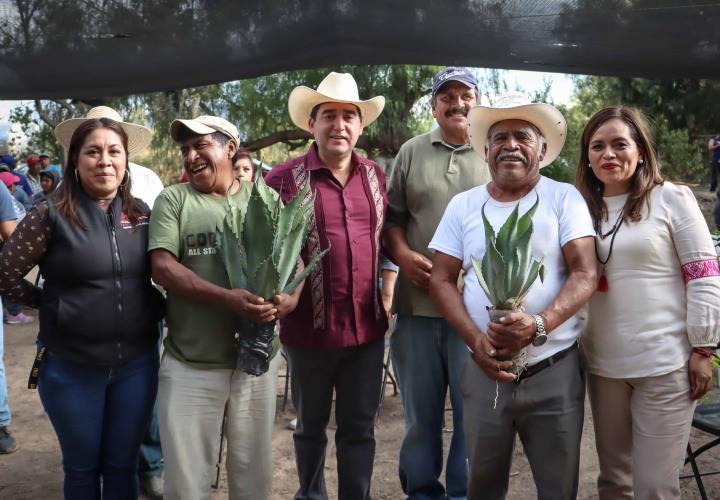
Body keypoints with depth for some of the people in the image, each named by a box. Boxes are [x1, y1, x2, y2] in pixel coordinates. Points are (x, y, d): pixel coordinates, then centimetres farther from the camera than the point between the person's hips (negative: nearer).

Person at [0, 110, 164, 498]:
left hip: (136, 363, 3)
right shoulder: (51, 215, -10)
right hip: (70, 367, -2)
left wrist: (160, 307, -1)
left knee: (122, 465, 17)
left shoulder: (142, 215, 2)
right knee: (82, 466, 16)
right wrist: (51, 304, -1)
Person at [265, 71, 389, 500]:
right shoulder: (284, 178, -7)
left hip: (367, 326, 3)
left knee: (360, 428, 13)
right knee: (311, 426, 16)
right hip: (310, 326, -3)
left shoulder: (376, 175, 7)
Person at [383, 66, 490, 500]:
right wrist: (403, 255, -6)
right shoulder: (411, 153, 11)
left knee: (474, 410, 6)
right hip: (419, 302, 2)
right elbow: (392, 217, 11)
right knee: (420, 411, 13)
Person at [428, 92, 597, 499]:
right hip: (484, 370, 2)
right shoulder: (463, 205, 6)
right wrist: (476, 340, -12)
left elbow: (584, 274, -7)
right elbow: (441, 280, 3)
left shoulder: (564, 198, 0)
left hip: (556, 371, -2)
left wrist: (539, 325, -24)